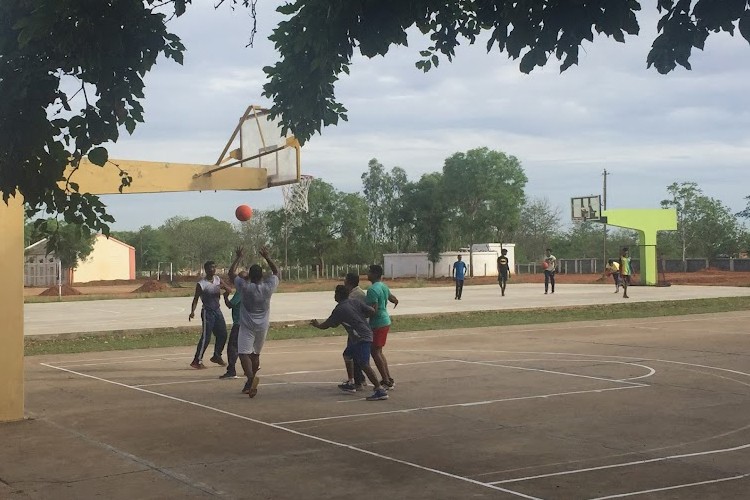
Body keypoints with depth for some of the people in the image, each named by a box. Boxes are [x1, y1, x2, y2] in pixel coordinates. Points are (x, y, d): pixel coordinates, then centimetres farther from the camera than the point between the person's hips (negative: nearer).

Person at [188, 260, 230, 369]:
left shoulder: (217, 279, 4)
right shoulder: (201, 284, -14)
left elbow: (229, 288, 5)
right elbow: (195, 299, -14)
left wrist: (222, 287, -18)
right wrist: (192, 311, -27)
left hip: (217, 310, 7)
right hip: (207, 312, -7)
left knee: (222, 335, 12)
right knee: (206, 337, -10)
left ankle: (216, 356, 29)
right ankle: (197, 361, -5)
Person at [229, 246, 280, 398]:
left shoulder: (245, 287, -14)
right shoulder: (268, 287, -7)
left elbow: (231, 273, -1)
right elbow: (276, 272, 11)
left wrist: (238, 258, 8)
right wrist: (267, 258, 16)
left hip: (247, 326, -4)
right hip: (262, 327, 4)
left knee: (244, 353, -10)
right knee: (255, 354, 18)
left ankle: (251, 377, -35)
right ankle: (250, 384, 26)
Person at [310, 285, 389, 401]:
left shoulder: (339, 310, -8)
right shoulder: (355, 302, 8)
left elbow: (326, 325, 2)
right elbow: (372, 311, 3)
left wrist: (317, 325, 23)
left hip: (362, 338, -9)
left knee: (364, 364, -14)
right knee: (347, 354, 24)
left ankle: (380, 391, -22)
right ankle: (350, 383, 31)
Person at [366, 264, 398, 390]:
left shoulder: (372, 289, -19)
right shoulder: (384, 286, 10)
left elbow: (373, 309, -25)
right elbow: (393, 298, 24)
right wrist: (395, 301, 45)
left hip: (378, 324, -10)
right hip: (385, 321, 10)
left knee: (375, 352, -4)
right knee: (378, 351, 16)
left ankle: (386, 382, -5)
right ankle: (389, 380, 18)